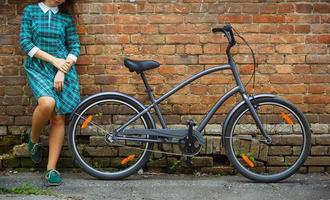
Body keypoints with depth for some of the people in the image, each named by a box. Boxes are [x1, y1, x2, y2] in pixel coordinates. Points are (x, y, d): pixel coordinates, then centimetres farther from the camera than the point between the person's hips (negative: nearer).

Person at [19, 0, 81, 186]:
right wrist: (53, 60, -12)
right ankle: (34, 139, 0)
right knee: (47, 103, -30)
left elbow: (75, 47, 7)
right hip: (37, 68, -2)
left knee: (58, 118, -5)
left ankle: (51, 169, 1)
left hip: (63, 70, 2)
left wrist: (62, 71, -8)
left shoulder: (66, 17, 9)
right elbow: (25, 42, -3)